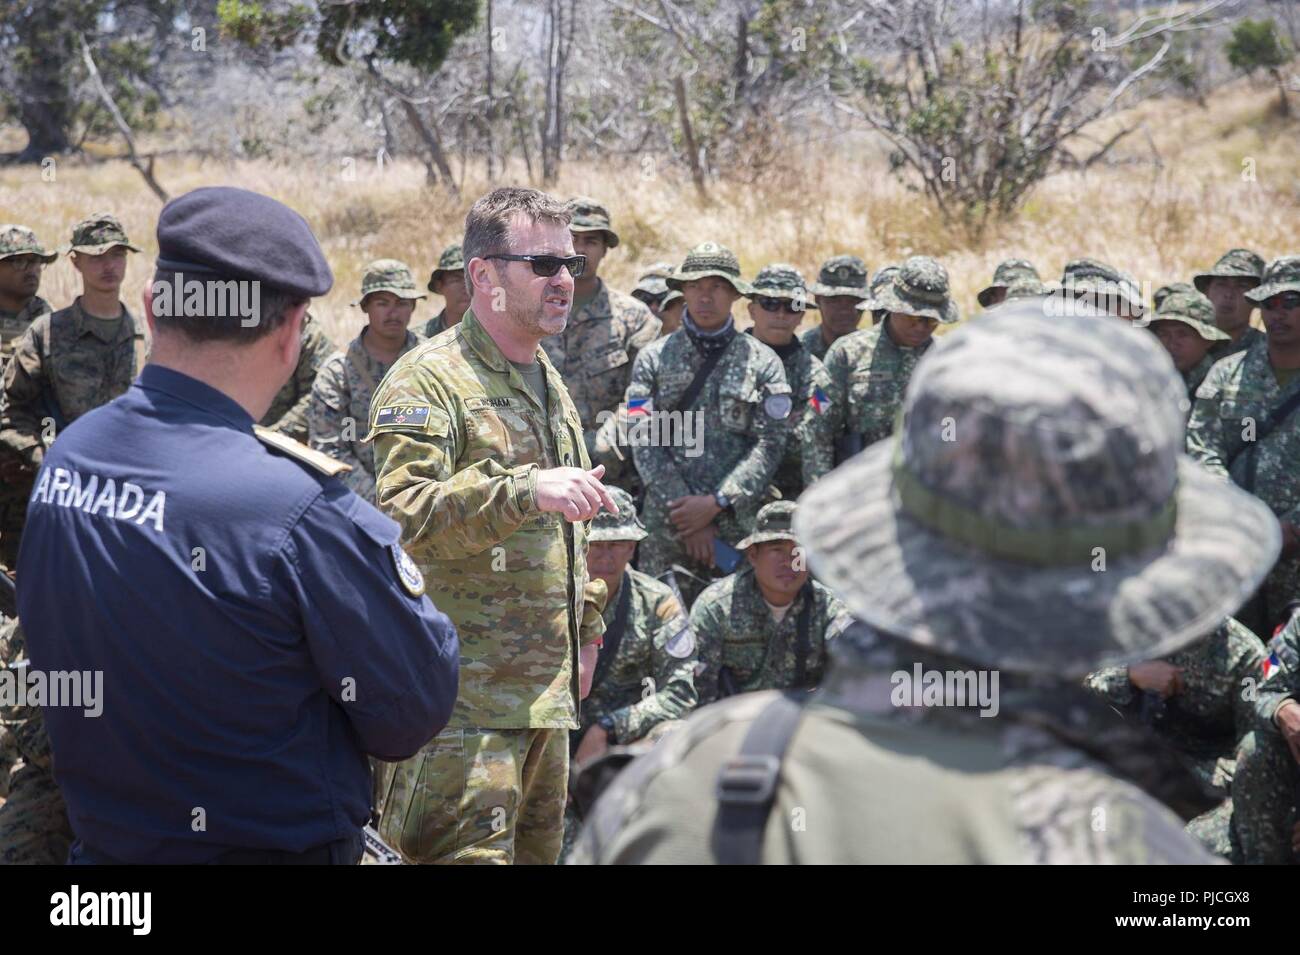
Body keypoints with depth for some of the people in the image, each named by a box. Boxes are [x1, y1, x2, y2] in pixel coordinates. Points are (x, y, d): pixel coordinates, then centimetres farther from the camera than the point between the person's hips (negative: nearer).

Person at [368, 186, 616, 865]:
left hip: (546, 694, 9)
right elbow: (401, 512, -24)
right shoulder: (429, 379, -9)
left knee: (537, 849, 13)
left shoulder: (549, 383, 20)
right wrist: (525, 489, -32)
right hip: (464, 696, -9)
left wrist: (584, 629, 26)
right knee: (467, 856, -13)